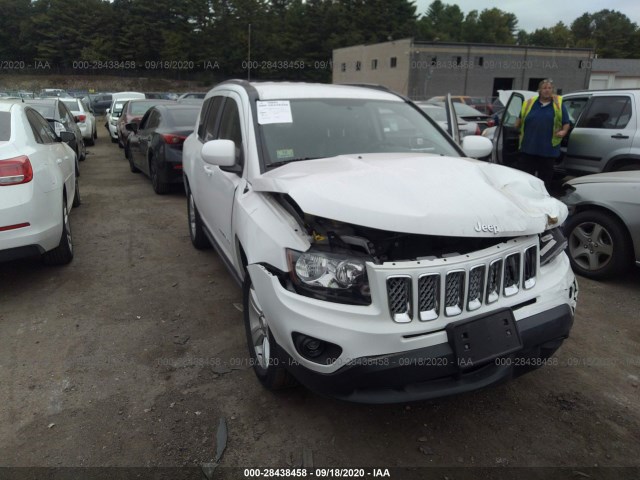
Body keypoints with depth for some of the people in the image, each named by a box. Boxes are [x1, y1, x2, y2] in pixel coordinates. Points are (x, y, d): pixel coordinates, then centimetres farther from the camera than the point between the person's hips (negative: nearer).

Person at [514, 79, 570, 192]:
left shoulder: (559, 104, 6)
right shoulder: (529, 103, 9)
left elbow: (566, 123, 7)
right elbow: (520, 120, 19)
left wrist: (564, 131, -12)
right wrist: (517, 126, -1)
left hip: (549, 150, -1)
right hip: (528, 148, 1)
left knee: (545, 179, 7)